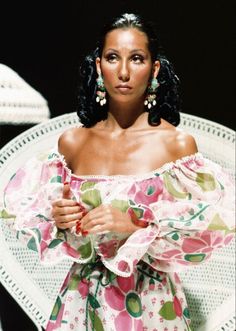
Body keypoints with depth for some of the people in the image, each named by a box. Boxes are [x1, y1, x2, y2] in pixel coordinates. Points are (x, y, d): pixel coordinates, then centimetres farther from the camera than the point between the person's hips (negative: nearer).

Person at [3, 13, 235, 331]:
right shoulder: (72, 142, 0)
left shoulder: (177, 143, -9)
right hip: (83, 302, 3)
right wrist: (58, 220, -11)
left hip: (150, 304, -2)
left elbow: (203, 236, -10)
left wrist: (135, 226, -23)